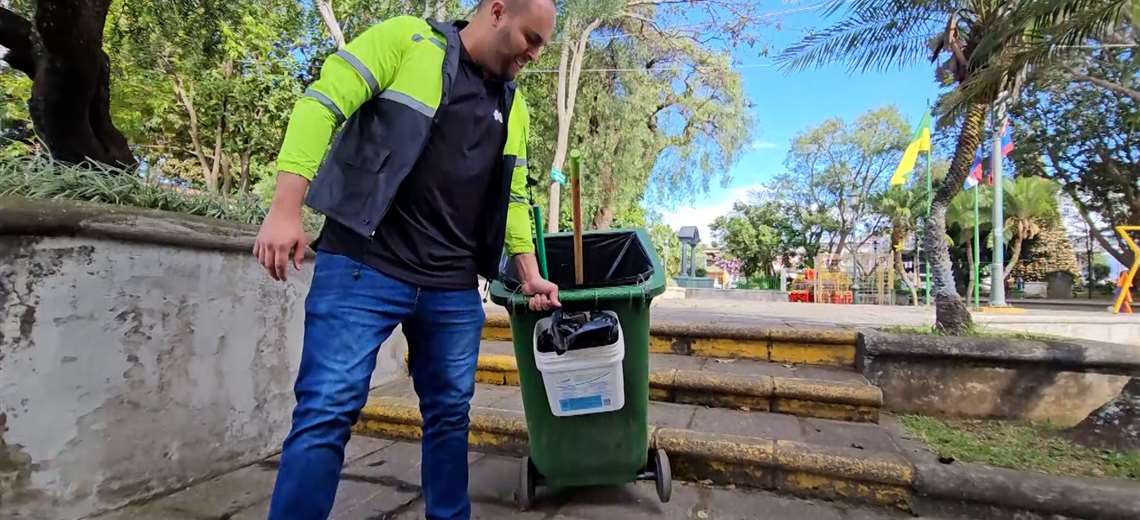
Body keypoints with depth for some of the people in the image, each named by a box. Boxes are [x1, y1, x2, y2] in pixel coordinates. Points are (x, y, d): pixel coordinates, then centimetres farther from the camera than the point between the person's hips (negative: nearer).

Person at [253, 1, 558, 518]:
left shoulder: (514, 108, 19)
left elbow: (514, 198, 22)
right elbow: (322, 104, -7)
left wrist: (529, 273, 14)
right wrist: (286, 207, -16)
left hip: (454, 288, 6)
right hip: (363, 267, -5)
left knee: (450, 414, 13)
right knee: (327, 411, -5)